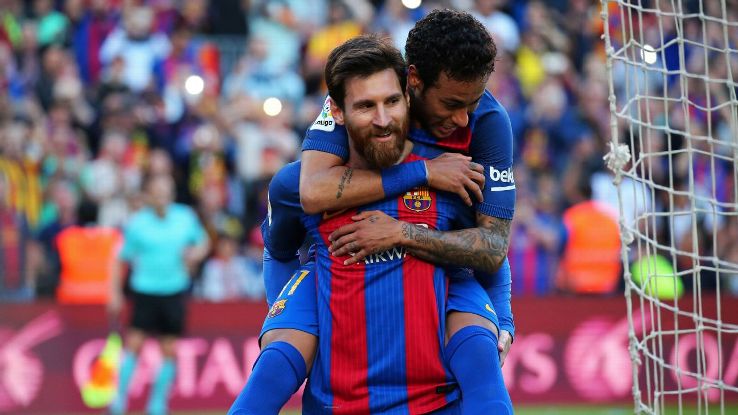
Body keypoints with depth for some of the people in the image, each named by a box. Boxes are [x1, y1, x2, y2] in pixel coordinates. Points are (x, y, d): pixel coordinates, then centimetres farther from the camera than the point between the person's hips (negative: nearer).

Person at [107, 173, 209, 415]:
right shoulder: (136, 224, -6)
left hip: (174, 293, 3)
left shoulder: (186, 218, 1)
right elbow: (122, 260, 1)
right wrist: (115, 293, -3)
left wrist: (196, 253, -7)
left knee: (170, 351, 2)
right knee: (134, 344, -10)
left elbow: (202, 242, 16)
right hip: (145, 292, -3)